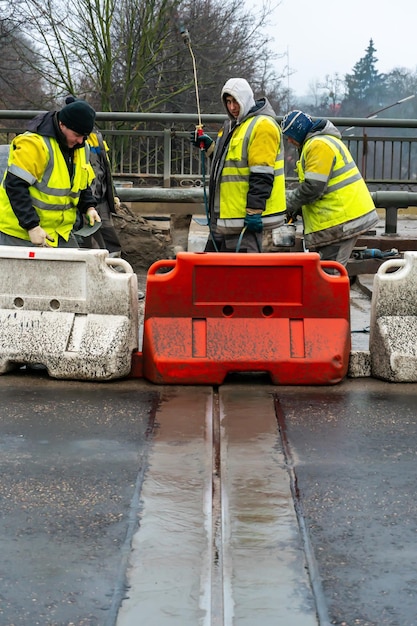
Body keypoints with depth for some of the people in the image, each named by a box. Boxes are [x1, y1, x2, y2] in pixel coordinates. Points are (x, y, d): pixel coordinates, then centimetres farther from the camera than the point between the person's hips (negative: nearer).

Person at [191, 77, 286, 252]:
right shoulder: (232, 125, 18)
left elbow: (262, 175, -20)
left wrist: (254, 211, -24)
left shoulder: (263, 126, -14)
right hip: (224, 212, 10)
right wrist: (209, 146, 15)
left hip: (245, 215, -10)